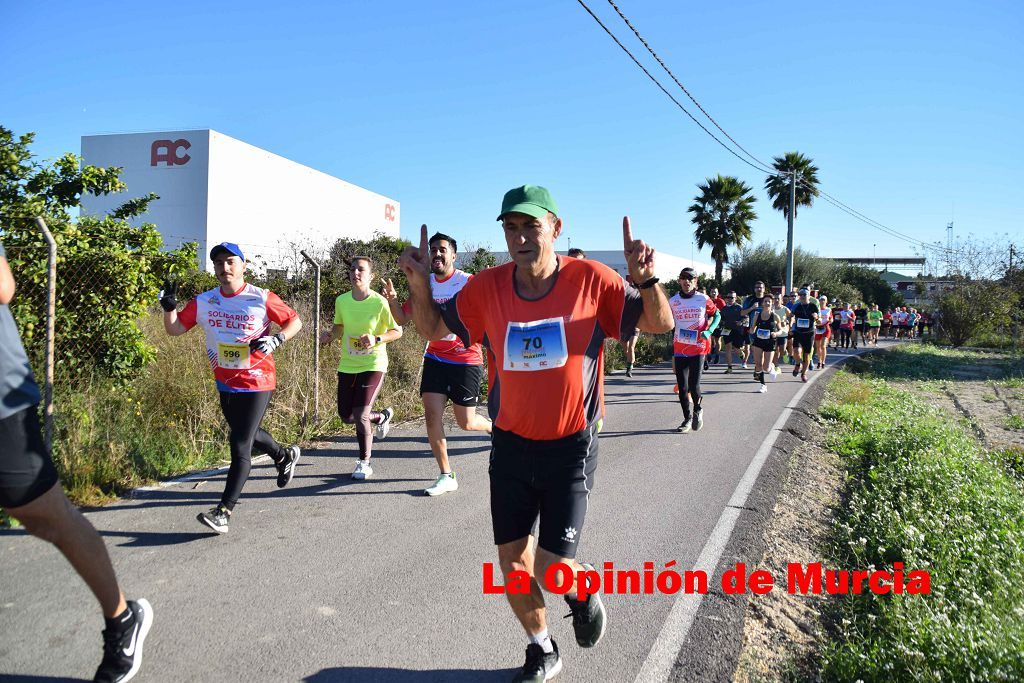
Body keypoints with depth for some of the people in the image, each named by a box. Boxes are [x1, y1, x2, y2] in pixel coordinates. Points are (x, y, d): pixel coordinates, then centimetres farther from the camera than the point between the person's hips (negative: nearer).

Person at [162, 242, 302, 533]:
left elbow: (295, 321, -3)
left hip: (256, 383, -6)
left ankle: (223, 513, -5)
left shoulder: (261, 299, -11)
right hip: (225, 383, 6)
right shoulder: (203, 302, 0)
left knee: (240, 448, -9)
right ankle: (285, 456, 53)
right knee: (245, 434, 25)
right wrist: (169, 307, -15)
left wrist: (276, 339, -19)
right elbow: (175, 329, 3)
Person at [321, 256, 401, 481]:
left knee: (360, 415, -13)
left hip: (373, 365, -5)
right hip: (347, 365, 6)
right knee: (346, 417, 12)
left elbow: (397, 331, -7)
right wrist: (331, 334, -7)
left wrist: (376, 339, -23)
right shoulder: (341, 301, -1)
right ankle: (383, 416, 43)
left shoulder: (380, 302, -14)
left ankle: (364, 462, 11)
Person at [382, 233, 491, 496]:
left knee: (466, 422, 3)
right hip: (435, 358, 4)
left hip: (466, 359, -4)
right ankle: (446, 476, 6)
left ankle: (495, 427, 38)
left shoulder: (468, 282, -11)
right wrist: (392, 300, -12)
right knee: (432, 415, -6)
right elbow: (402, 319, 7)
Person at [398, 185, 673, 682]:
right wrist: (419, 282, -12)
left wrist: (645, 280, -25)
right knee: (512, 562, 11)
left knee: (552, 568, -8)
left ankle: (584, 595, 31)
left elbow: (660, 324, -5)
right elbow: (433, 330, 6)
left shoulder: (590, 280, -12)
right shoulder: (486, 288, -6)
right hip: (510, 445, 3)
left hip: (570, 447, -3)